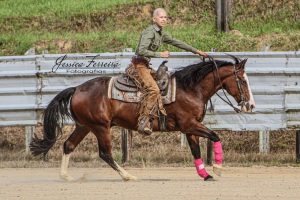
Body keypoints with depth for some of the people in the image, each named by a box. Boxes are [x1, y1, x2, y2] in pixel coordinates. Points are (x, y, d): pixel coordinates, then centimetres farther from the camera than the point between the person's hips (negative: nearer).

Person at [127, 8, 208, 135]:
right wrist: (160, 55, -21)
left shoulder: (161, 34, 14)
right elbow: (142, 51, -25)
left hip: (145, 66, 10)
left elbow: (177, 43, 23)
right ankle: (143, 123, -31)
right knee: (153, 89, -26)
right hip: (138, 65, -10)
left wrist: (196, 51, 25)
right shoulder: (150, 32, -15)